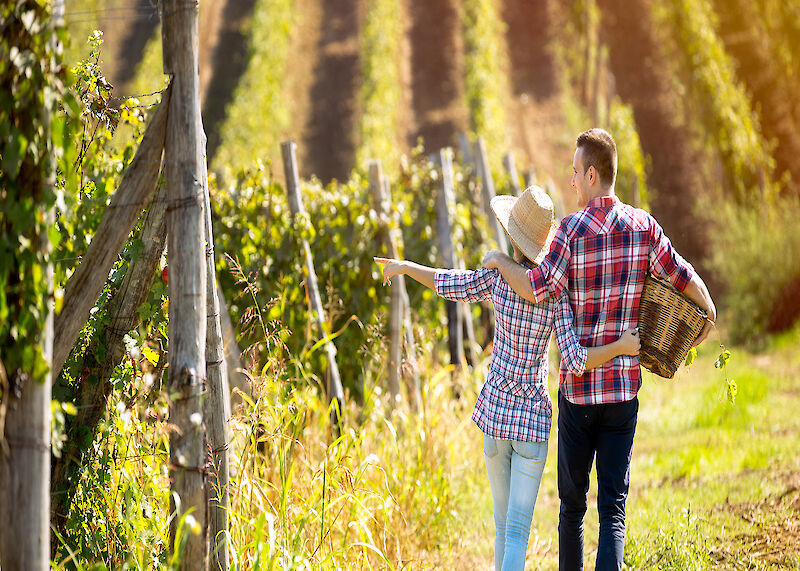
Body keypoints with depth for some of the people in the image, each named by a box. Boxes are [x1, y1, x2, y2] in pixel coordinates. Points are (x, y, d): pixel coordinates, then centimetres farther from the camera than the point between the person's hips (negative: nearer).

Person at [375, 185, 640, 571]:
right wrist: (622, 347, -8)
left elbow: (445, 284, 5)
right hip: (532, 418, -2)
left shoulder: (497, 277, -10)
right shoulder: (555, 291, -13)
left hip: (495, 409, 2)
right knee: (518, 531, -4)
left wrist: (403, 266, 21)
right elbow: (576, 360, -20)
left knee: (503, 522, 18)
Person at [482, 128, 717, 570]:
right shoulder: (644, 227, -1)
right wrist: (709, 316, 26)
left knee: (572, 502, 13)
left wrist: (500, 261, -2)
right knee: (613, 506, 1)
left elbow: (538, 290, -18)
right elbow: (685, 278, 7)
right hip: (624, 385, 2)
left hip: (576, 386, -2)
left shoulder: (573, 229, -11)